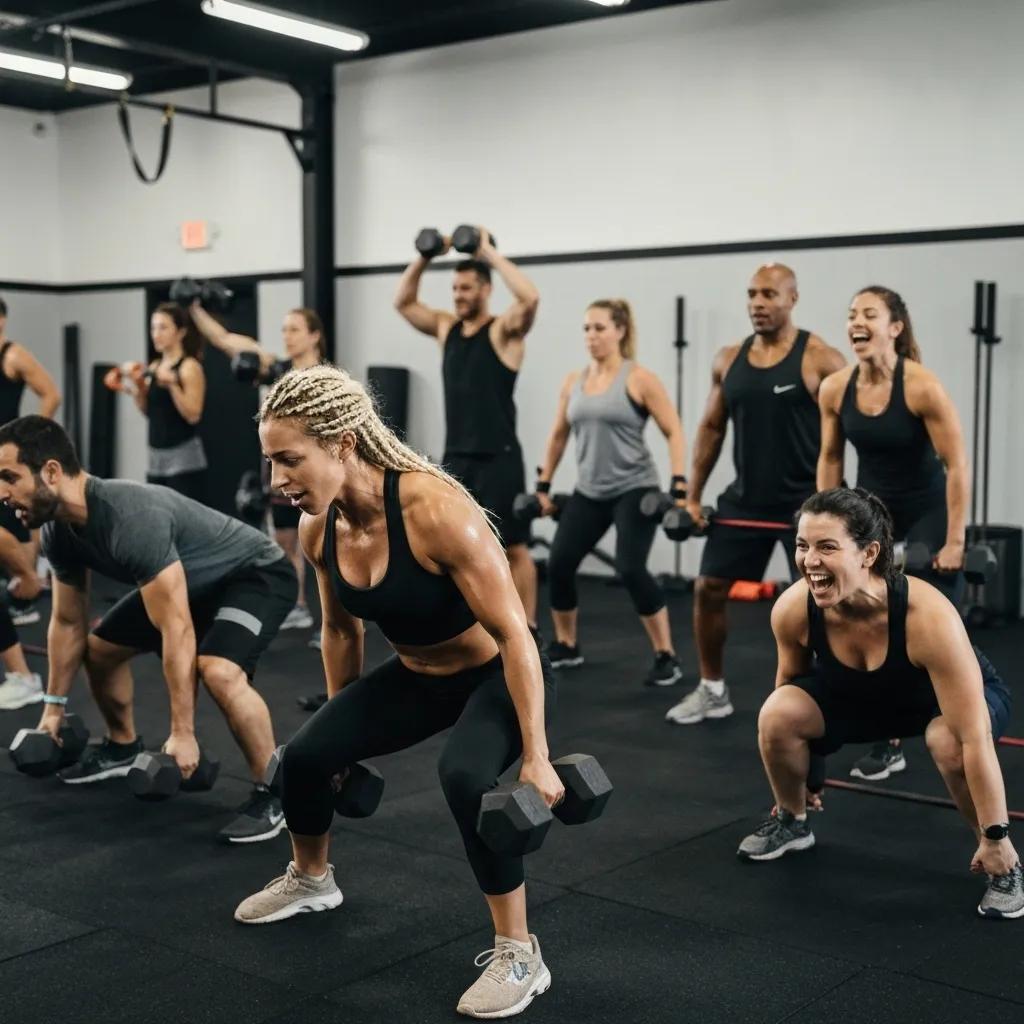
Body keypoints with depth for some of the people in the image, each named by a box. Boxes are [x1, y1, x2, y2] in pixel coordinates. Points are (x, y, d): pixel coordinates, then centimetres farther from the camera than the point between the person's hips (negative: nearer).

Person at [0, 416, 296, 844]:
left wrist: (182, 735, -33)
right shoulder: (59, 531, -9)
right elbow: (68, 623, 7)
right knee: (100, 647, 15)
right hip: (191, 582, 9)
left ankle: (273, 793, -17)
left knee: (217, 671, -34)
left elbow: (177, 631, -36)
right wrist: (53, 708, 13)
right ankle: (122, 746, 39)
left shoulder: (131, 520, -38)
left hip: (256, 573, -9)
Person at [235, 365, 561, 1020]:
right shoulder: (318, 530, -13)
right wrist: (346, 727, 15)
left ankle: (520, 956, -13)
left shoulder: (435, 509, -35)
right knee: (306, 756, -1)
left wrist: (536, 758, -27)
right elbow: (342, 630, 6)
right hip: (418, 675, 7)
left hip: (499, 673, -6)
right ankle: (310, 880, 32)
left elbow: (514, 634, -29)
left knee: (465, 778, -33)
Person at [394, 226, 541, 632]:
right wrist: (424, 257, 4)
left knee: (513, 548, -1)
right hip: (455, 458, 7)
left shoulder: (504, 330, -7)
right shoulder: (446, 328, 13)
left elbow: (530, 298, -25)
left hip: (497, 459, -7)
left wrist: (490, 253, -19)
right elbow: (404, 302, 16)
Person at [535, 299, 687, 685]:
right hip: (589, 492, 6)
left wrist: (679, 488, -18)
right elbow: (558, 435, 17)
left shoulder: (639, 380, -9)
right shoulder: (573, 382, 7)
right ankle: (566, 647, 21)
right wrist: (543, 485, 16)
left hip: (634, 490, -6)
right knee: (558, 565, -1)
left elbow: (674, 432, -10)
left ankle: (667, 658, -7)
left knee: (631, 569, -20)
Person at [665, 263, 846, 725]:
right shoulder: (728, 359, 5)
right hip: (746, 500, 6)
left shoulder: (820, 359, -11)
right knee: (708, 589, 7)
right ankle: (712, 690, 25)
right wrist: (692, 495, 10)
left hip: (807, 503, -5)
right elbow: (711, 428, 13)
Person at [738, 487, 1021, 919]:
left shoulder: (927, 616, -41)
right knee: (778, 713, -22)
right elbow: (792, 680, -4)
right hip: (858, 695, 4)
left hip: (949, 699, -3)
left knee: (949, 740, -37)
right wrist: (799, 764, 10)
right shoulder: (792, 608, -28)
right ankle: (791, 821, 8)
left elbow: (975, 736, -37)